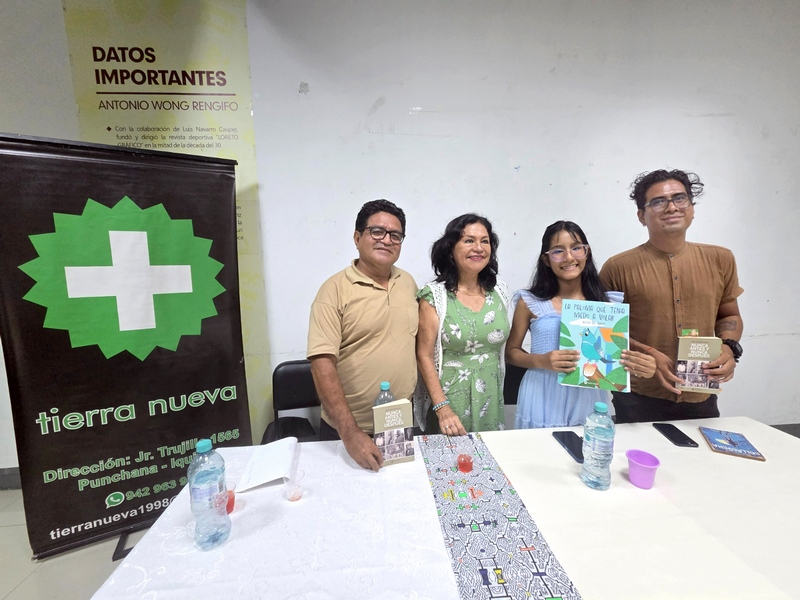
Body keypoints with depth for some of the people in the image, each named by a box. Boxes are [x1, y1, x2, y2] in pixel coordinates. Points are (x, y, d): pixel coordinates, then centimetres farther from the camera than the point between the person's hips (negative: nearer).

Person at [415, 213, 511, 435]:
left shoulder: (499, 291, 3)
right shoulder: (434, 295, -12)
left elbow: (500, 345, 12)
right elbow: (424, 356, -12)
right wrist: (442, 408, -18)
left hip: (491, 402, 4)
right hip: (449, 401, -4)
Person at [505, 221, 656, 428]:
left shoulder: (607, 303, 1)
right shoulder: (530, 302, -5)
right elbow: (511, 352, 0)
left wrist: (639, 366, -14)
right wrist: (541, 361, -18)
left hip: (588, 402, 2)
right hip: (542, 403, -1)